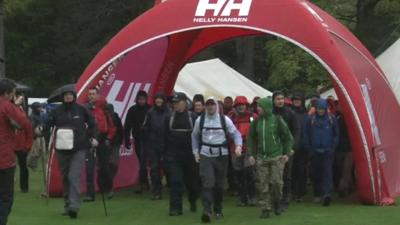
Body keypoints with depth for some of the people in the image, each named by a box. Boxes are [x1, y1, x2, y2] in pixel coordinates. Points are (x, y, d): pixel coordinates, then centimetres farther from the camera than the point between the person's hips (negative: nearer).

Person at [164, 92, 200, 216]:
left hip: (189, 155, -1)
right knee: (175, 182, -7)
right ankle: (175, 208, -5)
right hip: (174, 155, 1)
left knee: (191, 181, 13)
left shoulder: (192, 117, -3)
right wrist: (166, 153, 3)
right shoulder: (169, 118, 5)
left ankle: (193, 201, 39)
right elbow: (166, 137, 7)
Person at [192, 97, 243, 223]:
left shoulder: (225, 120, -3)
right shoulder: (200, 120, 2)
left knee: (220, 184, 9)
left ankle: (218, 210, 26)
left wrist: (238, 146, -17)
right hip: (205, 155, 0)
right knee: (207, 183, -13)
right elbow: (195, 136, 14)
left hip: (221, 155, 0)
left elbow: (236, 133, 1)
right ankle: (206, 211, -17)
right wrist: (195, 152, 8)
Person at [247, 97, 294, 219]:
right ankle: (265, 209, 7)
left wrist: (287, 153, -4)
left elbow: (288, 138, 2)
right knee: (262, 185, 0)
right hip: (261, 157, 3)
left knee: (276, 182, -4)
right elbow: (251, 138, 13)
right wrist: (250, 154, 5)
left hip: (276, 157, -3)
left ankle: (277, 203, 20)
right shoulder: (256, 122, 5)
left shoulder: (277, 120, -4)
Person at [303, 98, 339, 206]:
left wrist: (332, 148, -1)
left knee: (327, 172, -12)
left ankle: (326, 194, -22)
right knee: (316, 173, 8)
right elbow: (306, 135, 7)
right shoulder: (310, 119, 1)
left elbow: (336, 135, 8)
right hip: (315, 152, 1)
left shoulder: (332, 119, 1)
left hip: (327, 152, -1)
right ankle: (317, 194, 20)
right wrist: (309, 149, 1)